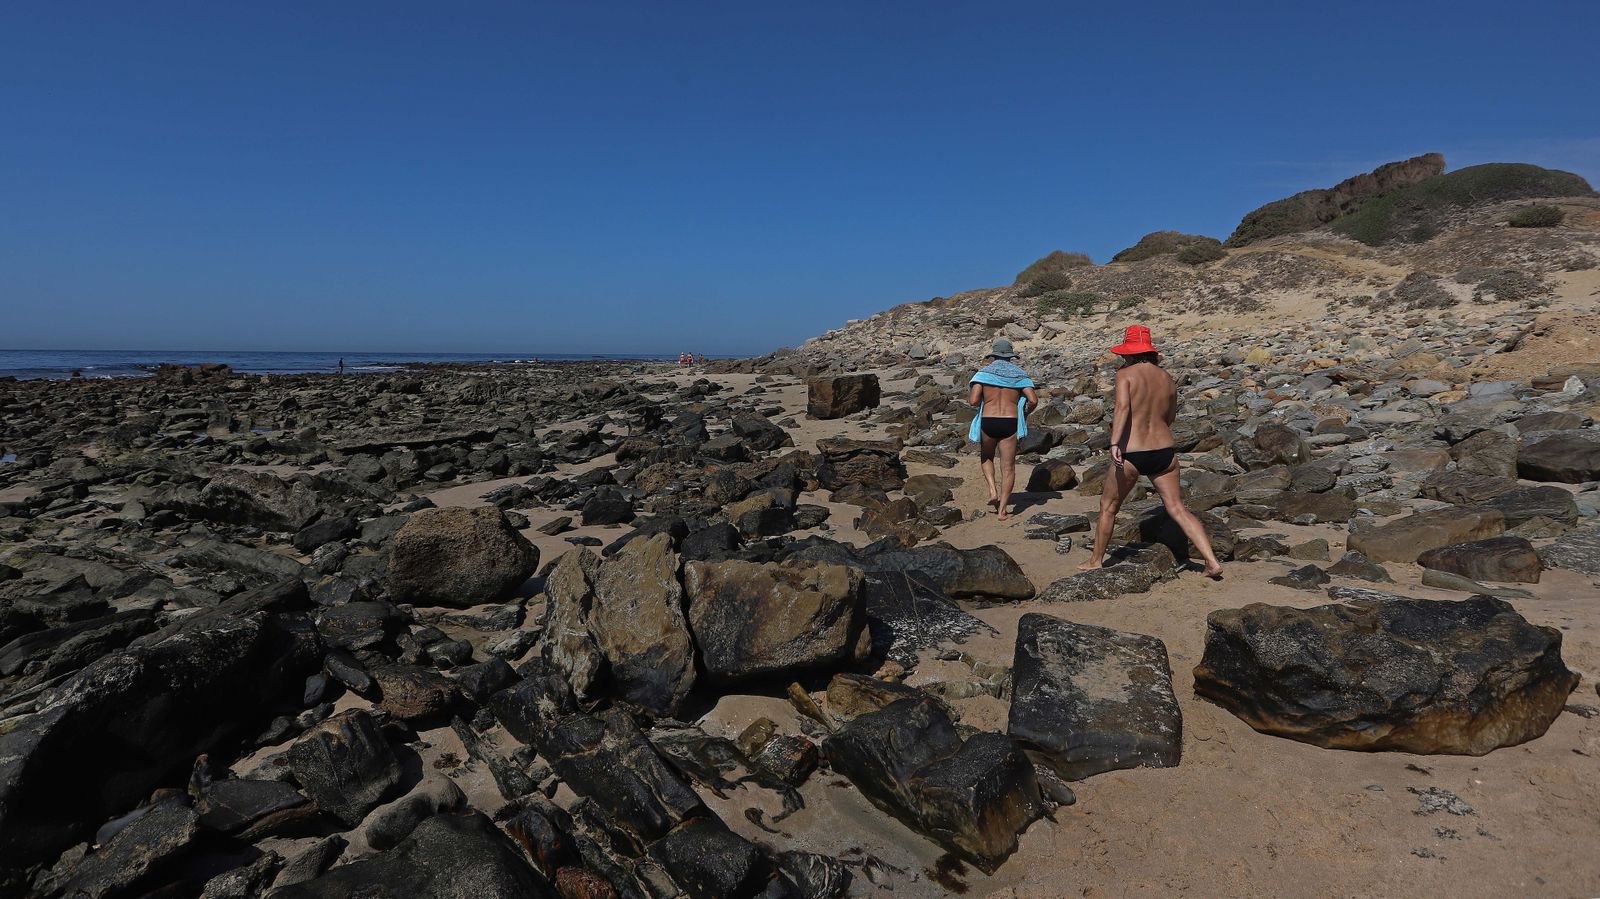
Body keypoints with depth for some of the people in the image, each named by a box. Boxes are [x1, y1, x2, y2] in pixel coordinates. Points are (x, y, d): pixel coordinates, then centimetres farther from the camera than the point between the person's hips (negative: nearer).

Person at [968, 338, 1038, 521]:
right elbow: (1034, 400, -4)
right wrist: (1025, 408, 17)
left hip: (987, 422, 0)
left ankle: (993, 490, 6)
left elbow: (973, 400, -8)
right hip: (1010, 423, 0)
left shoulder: (984, 372, 2)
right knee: (1008, 467, 8)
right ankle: (1002, 510, 6)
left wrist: (969, 395, 15)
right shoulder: (1019, 374, 6)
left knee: (987, 458, 27)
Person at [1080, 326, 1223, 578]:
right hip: (1165, 451, 4)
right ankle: (1212, 561, 1)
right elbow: (1169, 418, 19)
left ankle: (1096, 561, 26)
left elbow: (1122, 407, -23)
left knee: (1108, 507, 14)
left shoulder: (1126, 374, -6)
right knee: (1178, 509, 9)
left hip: (1132, 455, -4)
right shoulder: (1167, 378, 9)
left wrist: (1114, 443, -30)